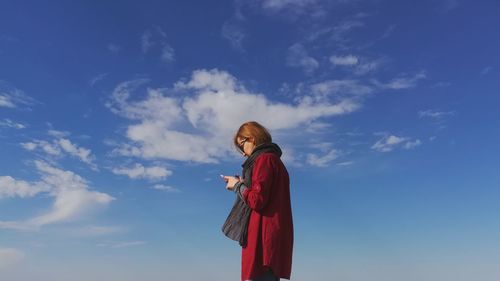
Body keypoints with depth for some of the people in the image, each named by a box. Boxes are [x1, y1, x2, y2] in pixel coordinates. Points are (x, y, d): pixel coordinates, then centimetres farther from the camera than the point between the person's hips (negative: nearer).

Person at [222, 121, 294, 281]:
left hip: (264, 235, -10)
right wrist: (242, 183, 13)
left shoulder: (264, 159, -7)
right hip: (273, 235, 10)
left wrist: (237, 186, 0)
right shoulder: (274, 160, 23)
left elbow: (257, 200, -16)